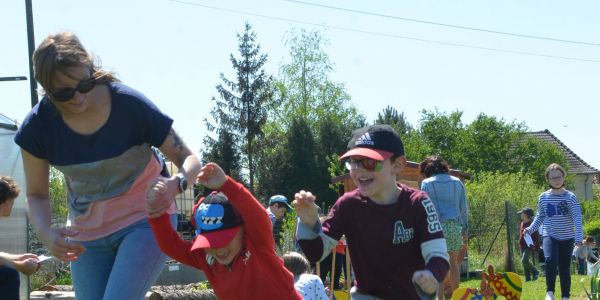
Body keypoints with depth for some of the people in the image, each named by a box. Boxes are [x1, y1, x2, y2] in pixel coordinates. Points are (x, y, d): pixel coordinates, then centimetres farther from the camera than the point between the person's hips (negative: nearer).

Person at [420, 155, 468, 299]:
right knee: (453, 263, 15)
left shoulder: (427, 183, 4)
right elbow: (463, 208, 12)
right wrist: (464, 229, 14)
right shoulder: (457, 182, 14)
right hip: (456, 224, 4)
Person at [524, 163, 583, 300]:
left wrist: (579, 237, -28)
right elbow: (540, 216, 14)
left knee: (564, 268, 6)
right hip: (550, 237, 0)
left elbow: (577, 218, -15)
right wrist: (530, 229, -2)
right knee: (550, 260, -26)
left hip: (567, 238, 0)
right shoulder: (543, 197, 2)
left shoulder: (570, 197, -6)